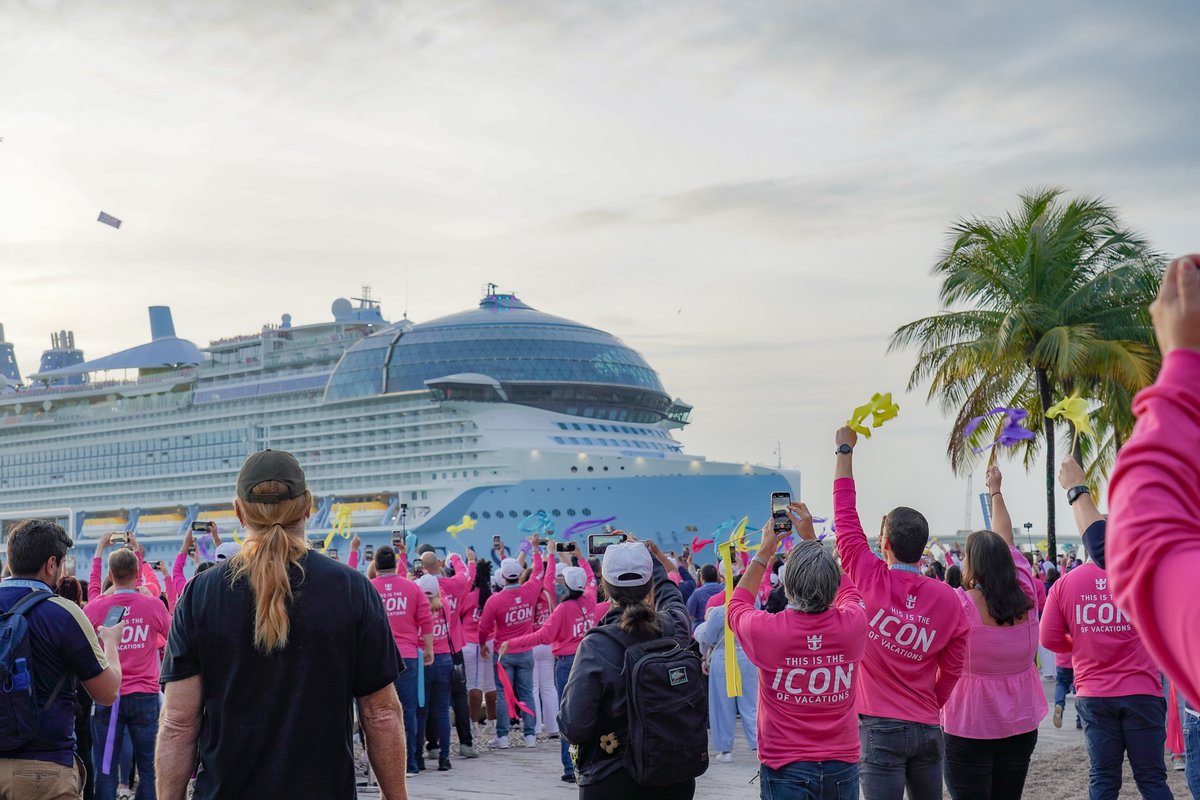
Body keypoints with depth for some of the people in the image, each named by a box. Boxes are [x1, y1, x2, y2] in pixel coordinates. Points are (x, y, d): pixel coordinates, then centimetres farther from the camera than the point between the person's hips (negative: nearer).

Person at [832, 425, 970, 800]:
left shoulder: (870, 580, -10)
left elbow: (846, 519, 0)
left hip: (880, 728, -4)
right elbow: (952, 669, 6)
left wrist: (845, 450, 9)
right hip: (928, 728, 4)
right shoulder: (949, 599, -2)